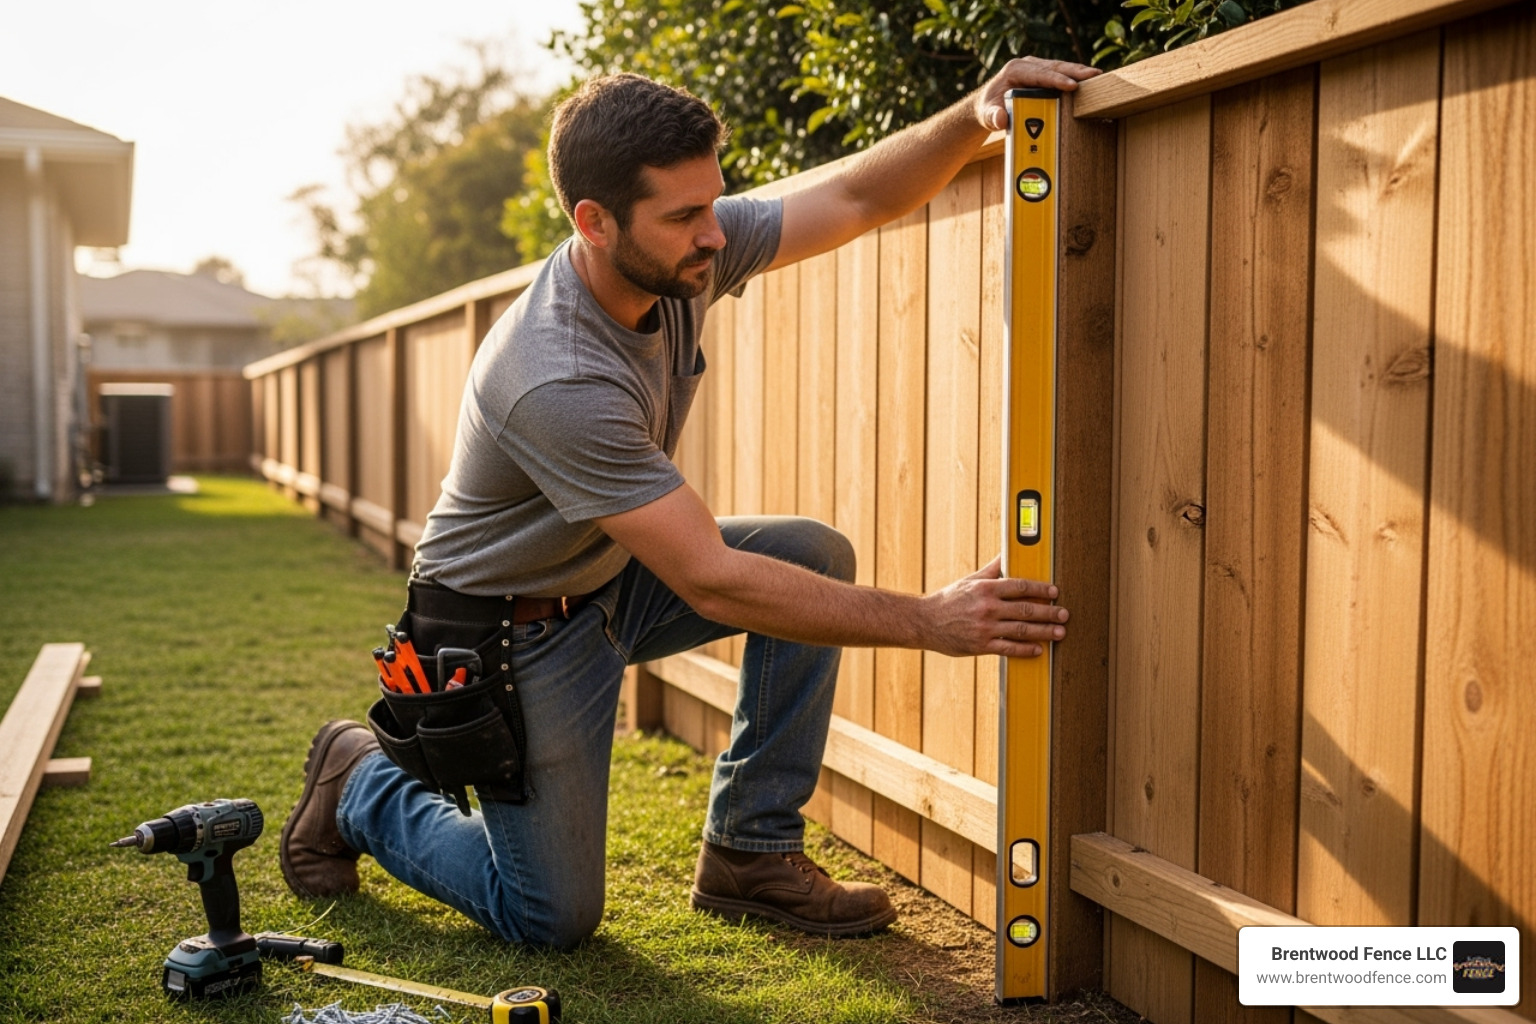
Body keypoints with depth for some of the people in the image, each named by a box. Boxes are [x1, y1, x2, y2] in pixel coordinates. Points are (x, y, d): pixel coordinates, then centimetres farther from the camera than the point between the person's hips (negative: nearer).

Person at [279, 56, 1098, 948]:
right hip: (516, 628, -8)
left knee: (817, 556, -10)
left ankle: (751, 852, 1)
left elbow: (855, 199, -9)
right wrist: (929, 622, -36)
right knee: (555, 918, -1)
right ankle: (362, 781, 24)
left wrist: (974, 117, -29)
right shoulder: (558, 382, -37)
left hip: (611, 581, 8)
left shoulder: (683, 255, -15)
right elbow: (713, 582, -37)